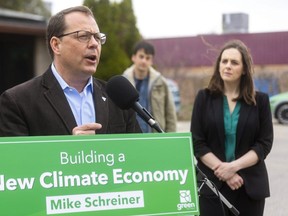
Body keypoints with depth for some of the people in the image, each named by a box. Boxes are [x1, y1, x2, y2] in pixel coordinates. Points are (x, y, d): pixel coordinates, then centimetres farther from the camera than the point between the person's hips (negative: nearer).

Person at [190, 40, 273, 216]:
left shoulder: (260, 100, 5)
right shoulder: (205, 97, 5)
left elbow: (264, 144, 0)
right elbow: (197, 143, 1)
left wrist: (235, 166, -13)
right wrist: (221, 169, -12)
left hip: (250, 186, 1)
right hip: (212, 184, 0)